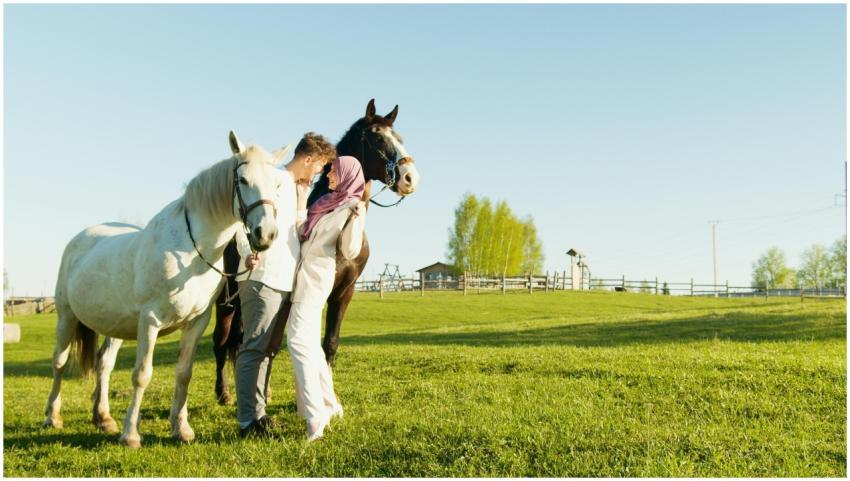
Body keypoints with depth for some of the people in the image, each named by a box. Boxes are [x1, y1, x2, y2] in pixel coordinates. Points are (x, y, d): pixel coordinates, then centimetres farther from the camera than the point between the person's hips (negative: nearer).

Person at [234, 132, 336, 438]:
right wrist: (248, 254, -33)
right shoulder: (275, 180, -8)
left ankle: (257, 413, 22)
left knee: (266, 348, 14)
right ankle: (249, 421, -8)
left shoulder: (294, 188, 22)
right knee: (255, 349, -10)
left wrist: (303, 199, 14)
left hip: (282, 282, 10)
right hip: (262, 279, -10)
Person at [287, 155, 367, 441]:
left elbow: (350, 252, -11)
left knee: (299, 340, -18)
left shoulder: (353, 208, -7)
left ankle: (315, 417, -20)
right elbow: (302, 230, 28)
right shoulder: (325, 201, 15)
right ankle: (329, 405, 23)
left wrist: (355, 220, -23)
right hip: (303, 275, 8)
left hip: (316, 277, -8)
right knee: (310, 342, 12)